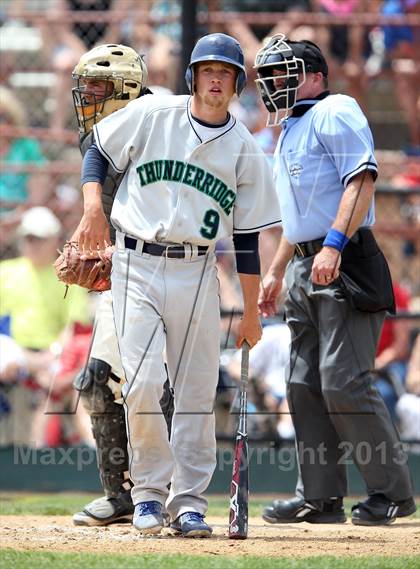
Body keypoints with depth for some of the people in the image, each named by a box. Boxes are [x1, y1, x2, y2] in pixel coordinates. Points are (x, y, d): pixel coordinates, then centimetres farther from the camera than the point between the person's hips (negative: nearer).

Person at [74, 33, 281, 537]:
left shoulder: (244, 150, 5)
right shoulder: (151, 115, 0)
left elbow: (247, 237, 8)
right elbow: (98, 152, 10)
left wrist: (251, 313, 8)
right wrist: (93, 205, -9)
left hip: (197, 273, 2)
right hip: (136, 265, -2)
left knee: (196, 393, -1)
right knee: (142, 384, -12)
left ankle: (188, 502, 7)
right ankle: (149, 490, 4)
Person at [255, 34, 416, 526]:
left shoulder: (333, 113, -6)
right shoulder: (289, 131, 23)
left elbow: (362, 178, -18)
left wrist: (334, 244, -27)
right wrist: (276, 272, 26)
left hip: (344, 265, -10)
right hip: (304, 273, 10)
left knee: (343, 383, -14)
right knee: (305, 386, 7)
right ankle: (321, 497, 11)